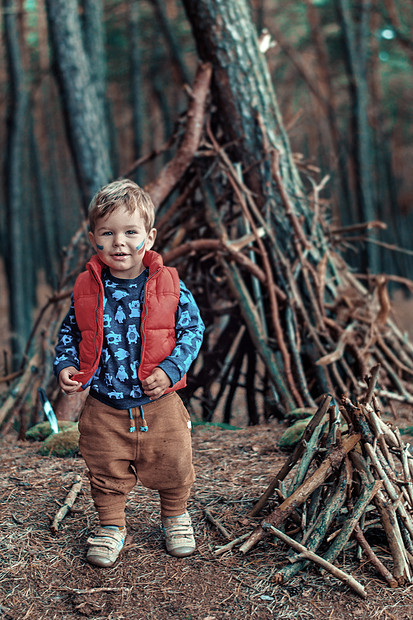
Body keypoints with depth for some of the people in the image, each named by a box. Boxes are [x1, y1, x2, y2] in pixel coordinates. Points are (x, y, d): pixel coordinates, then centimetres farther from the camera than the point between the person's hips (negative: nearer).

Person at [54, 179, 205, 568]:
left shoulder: (169, 286, -9)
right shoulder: (87, 289, -4)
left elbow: (192, 329, -2)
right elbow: (69, 332, 9)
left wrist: (171, 369, -14)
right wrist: (65, 366, -6)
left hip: (159, 403, 0)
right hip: (103, 407, 1)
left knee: (172, 468, 15)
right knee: (106, 473, 12)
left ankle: (175, 517, 43)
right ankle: (111, 527, 36)